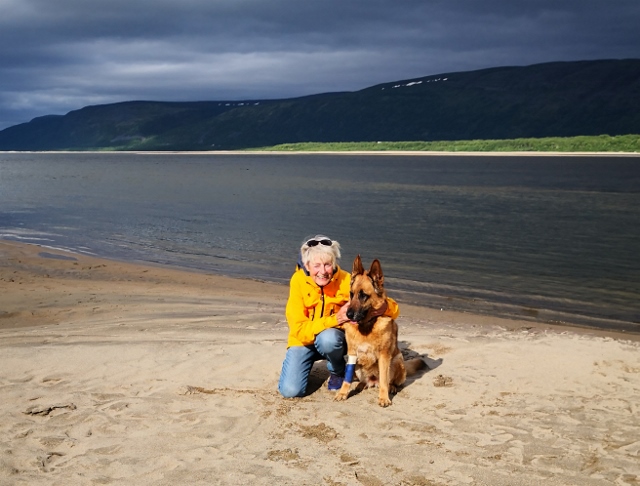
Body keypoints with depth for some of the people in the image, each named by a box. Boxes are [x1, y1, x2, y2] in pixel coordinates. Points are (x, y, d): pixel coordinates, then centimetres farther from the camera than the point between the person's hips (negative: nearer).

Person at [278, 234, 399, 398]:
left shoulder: (346, 281, -21)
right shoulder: (299, 281, -21)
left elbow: (393, 309, -22)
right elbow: (299, 329, -24)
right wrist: (336, 319, -37)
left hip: (335, 337, 0)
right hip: (304, 340, 0)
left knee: (328, 338, -36)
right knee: (290, 390, -19)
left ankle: (338, 372, -3)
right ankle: (309, 363, 14)